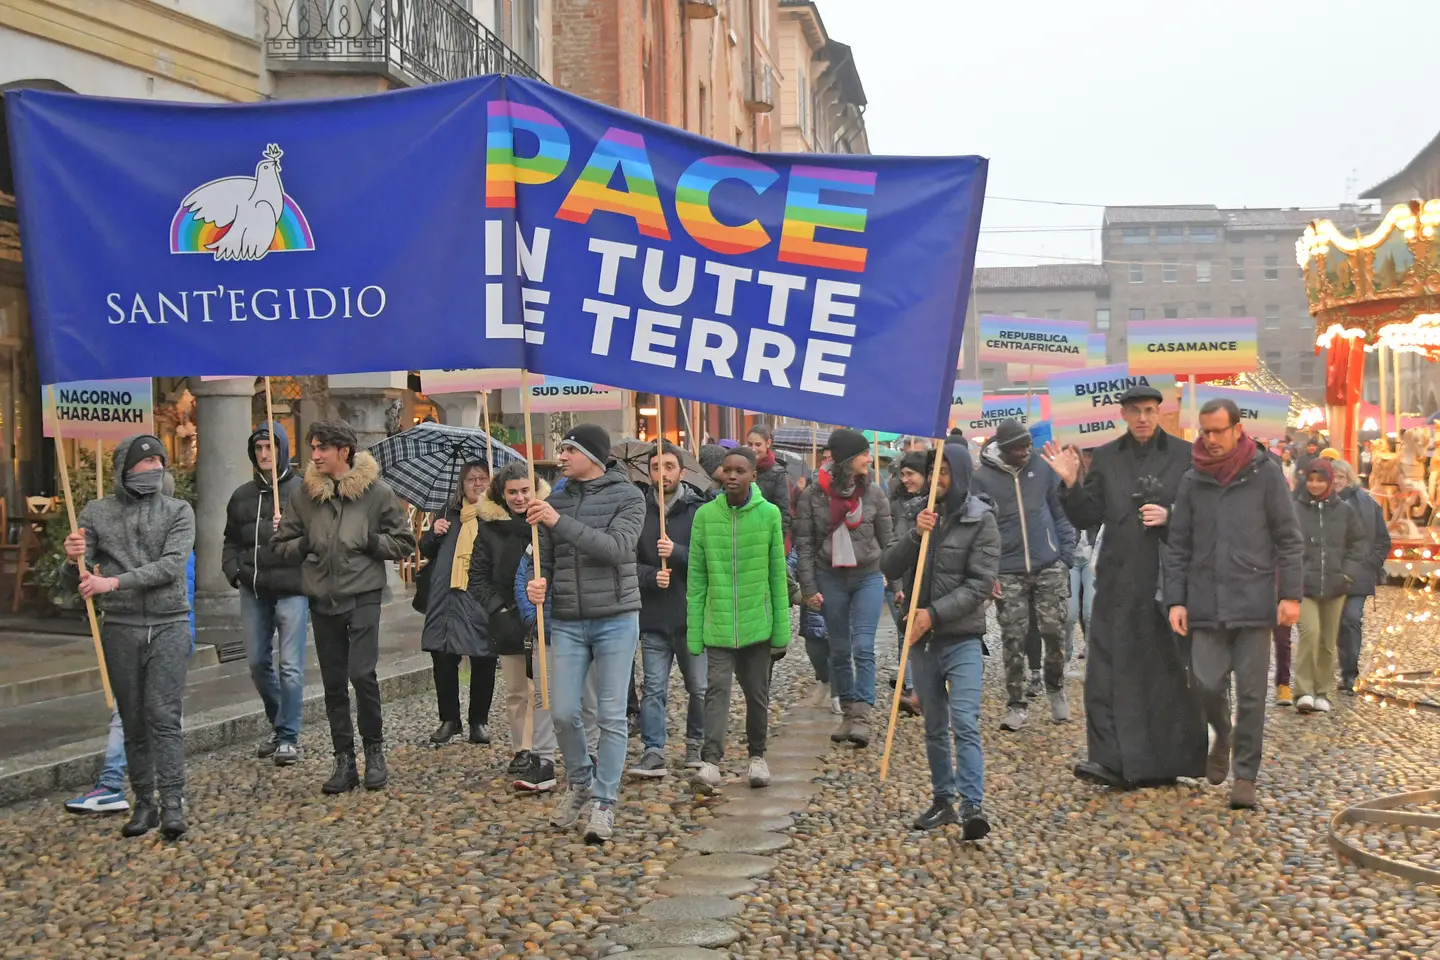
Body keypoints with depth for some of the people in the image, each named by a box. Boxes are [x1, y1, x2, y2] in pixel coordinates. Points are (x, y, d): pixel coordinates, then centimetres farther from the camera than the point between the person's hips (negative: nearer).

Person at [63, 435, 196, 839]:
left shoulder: (178, 511, 1)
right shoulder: (96, 513, 5)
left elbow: (171, 565, -13)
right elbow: (75, 580, 5)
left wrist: (114, 582, -20)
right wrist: (74, 560, -19)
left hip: (168, 626, -2)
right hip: (119, 629, 2)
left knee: (164, 716, -9)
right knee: (133, 721, 7)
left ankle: (172, 803, -9)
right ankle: (143, 803, 15)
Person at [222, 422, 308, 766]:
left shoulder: (301, 491, -3)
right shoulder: (242, 495, 14)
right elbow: (231, 540, 22)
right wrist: (233, 570, 6)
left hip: (290, 591, -6)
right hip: (253, 592, 6)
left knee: (290, 666, -6)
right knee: (258, 663, 12)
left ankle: (288, 736, 3)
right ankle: (279, 725, 30)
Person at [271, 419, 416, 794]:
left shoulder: (376, 491, -2)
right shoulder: (305, 493, 6)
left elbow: (404, 542, 2)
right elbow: (281, 543, 13)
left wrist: (371, 542, -12)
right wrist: (304, 545, -5)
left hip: (362, 595, -4)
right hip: (321, 598, 4)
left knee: (362, 674, -14)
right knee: (333, 682, 8)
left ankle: (374, 750, 6)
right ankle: (344, 760, 18)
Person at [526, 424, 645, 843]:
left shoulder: (627, 496, -5)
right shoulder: (556, 500, 8)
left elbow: (618, 548, -20)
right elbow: (544, 557, 12)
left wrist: (561, 522, -25)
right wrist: (537, 581, -11)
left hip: (615, 620, -3)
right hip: (567, 622, 4)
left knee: (612, 715, 0)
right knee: (563, 713, 2)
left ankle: (604, 802, 11)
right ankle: (581, 781, 27)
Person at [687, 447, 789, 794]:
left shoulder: (769, 514, -2)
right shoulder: (705, 515, -1)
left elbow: (778, 574, 1)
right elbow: (696, 577, 1)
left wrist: (781, 627, -1)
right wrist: (694, 630, -1)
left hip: (757, 623, 0)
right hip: (718, 624, 0)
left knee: (757, 693, 11)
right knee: (717, 688, -10)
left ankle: (757, 756, 28)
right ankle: (711, 763, -14)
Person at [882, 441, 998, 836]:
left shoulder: (981, 520, -6)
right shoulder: (914, 513, 7)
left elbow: (980, 583, -11)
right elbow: (889, 568, 1)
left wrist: (935, 613, -17)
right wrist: (914, 535, -15)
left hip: (962, 637, -5)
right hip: (922, 637, 5)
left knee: (964, 722, -16)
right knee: (934, 726, 13)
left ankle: (973, 805, -19)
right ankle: (944, 800, 24)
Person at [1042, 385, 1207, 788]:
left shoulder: (1185, 455, 3)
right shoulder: (1105, 458, 10)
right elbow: (1087, 517, 9)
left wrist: (1171, 517, -12)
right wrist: (1071, 484, -6)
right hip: (1119, 582, 2)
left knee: (1172, 669, 5)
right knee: (1110, 669, -3)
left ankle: (1173, 761, 16)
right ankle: (1110, 759, -3)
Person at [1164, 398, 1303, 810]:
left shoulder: (1266, 474, -1)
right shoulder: (1192, 482, 5)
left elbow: (1288, 539, 0)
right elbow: (1177, 546, 8)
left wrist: (1290, 594, -5)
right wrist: (1175, 600, 1)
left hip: (1254, 601, -2)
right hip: (1205, 601, 2)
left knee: (1251, 691, 1)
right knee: (1207, 682, -2)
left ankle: (1245, 776, 11)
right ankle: (1222, 736, 29)